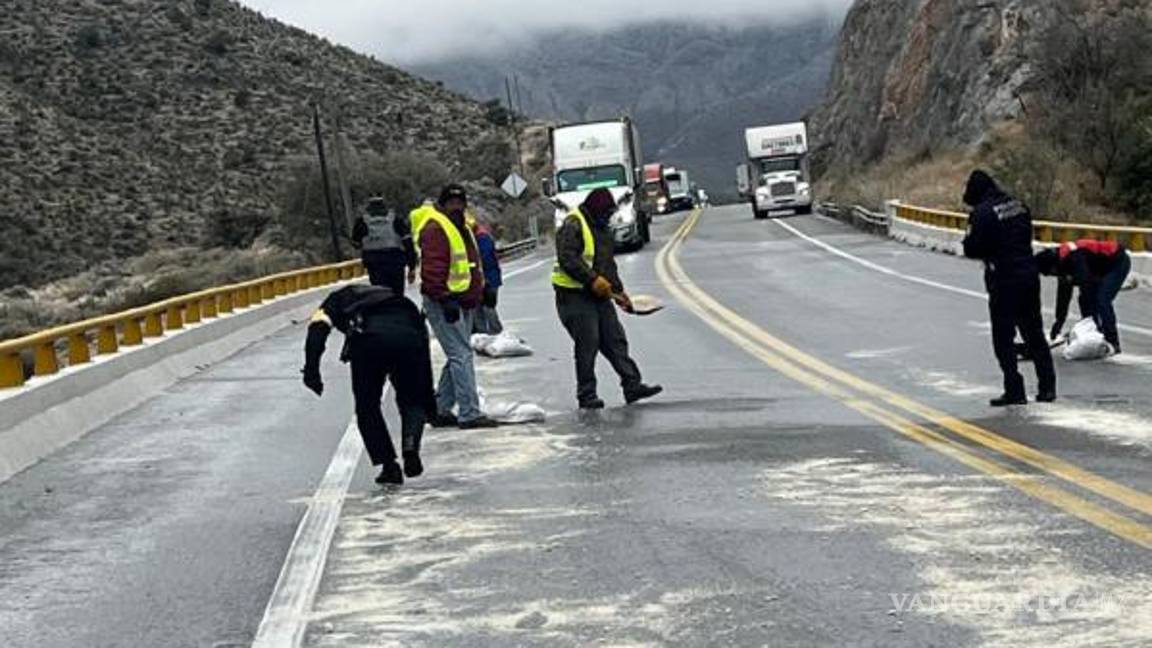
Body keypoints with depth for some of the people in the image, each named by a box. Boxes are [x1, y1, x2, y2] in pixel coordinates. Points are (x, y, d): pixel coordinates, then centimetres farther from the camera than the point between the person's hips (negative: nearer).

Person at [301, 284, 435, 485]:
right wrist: (429, 399, 48)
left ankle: (389, 466, 13)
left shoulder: (339, 298, 34)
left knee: (367, 407, 18)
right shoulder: (397, 298, 43)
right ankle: (410, 445, -6)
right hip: (409, 334, 2)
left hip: (368, 337, -2)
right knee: (412, 402, 21)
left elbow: (319, 326, 10)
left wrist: (311, 370, 3)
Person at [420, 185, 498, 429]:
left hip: (464, 304, 10)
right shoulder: (435, 229, -12)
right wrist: (446, 299, -25)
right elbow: (433, 269, -21)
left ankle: (440, 410, 20)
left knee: (458, 357, 12)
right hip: (444, 305, -10)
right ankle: (469, 413, -13)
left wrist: (481, 290, 26)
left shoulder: (463, 228, 20)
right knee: (462, 356, -13)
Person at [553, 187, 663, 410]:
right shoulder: (573, 226, -11)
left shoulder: (603, 229, 20)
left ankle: (632, 385, 6)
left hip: (599, 295, 9)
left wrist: (619, 291, 21)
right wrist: (592, 279, -27)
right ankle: (586, 395, 1)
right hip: (575, 296, -9)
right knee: (587, 345, -7)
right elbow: (567, 259, -23)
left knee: (615, 339, 5)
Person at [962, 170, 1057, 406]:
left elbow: (972, 249, -14)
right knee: (1034, 333, 14)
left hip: (1004, 279, -7)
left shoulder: (982, 213, -14)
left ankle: (1014, 391, -1)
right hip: (1029, 273, 7)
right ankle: (1047, 387, 16)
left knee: (1003, 338, 1)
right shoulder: (1018, 205, 9)